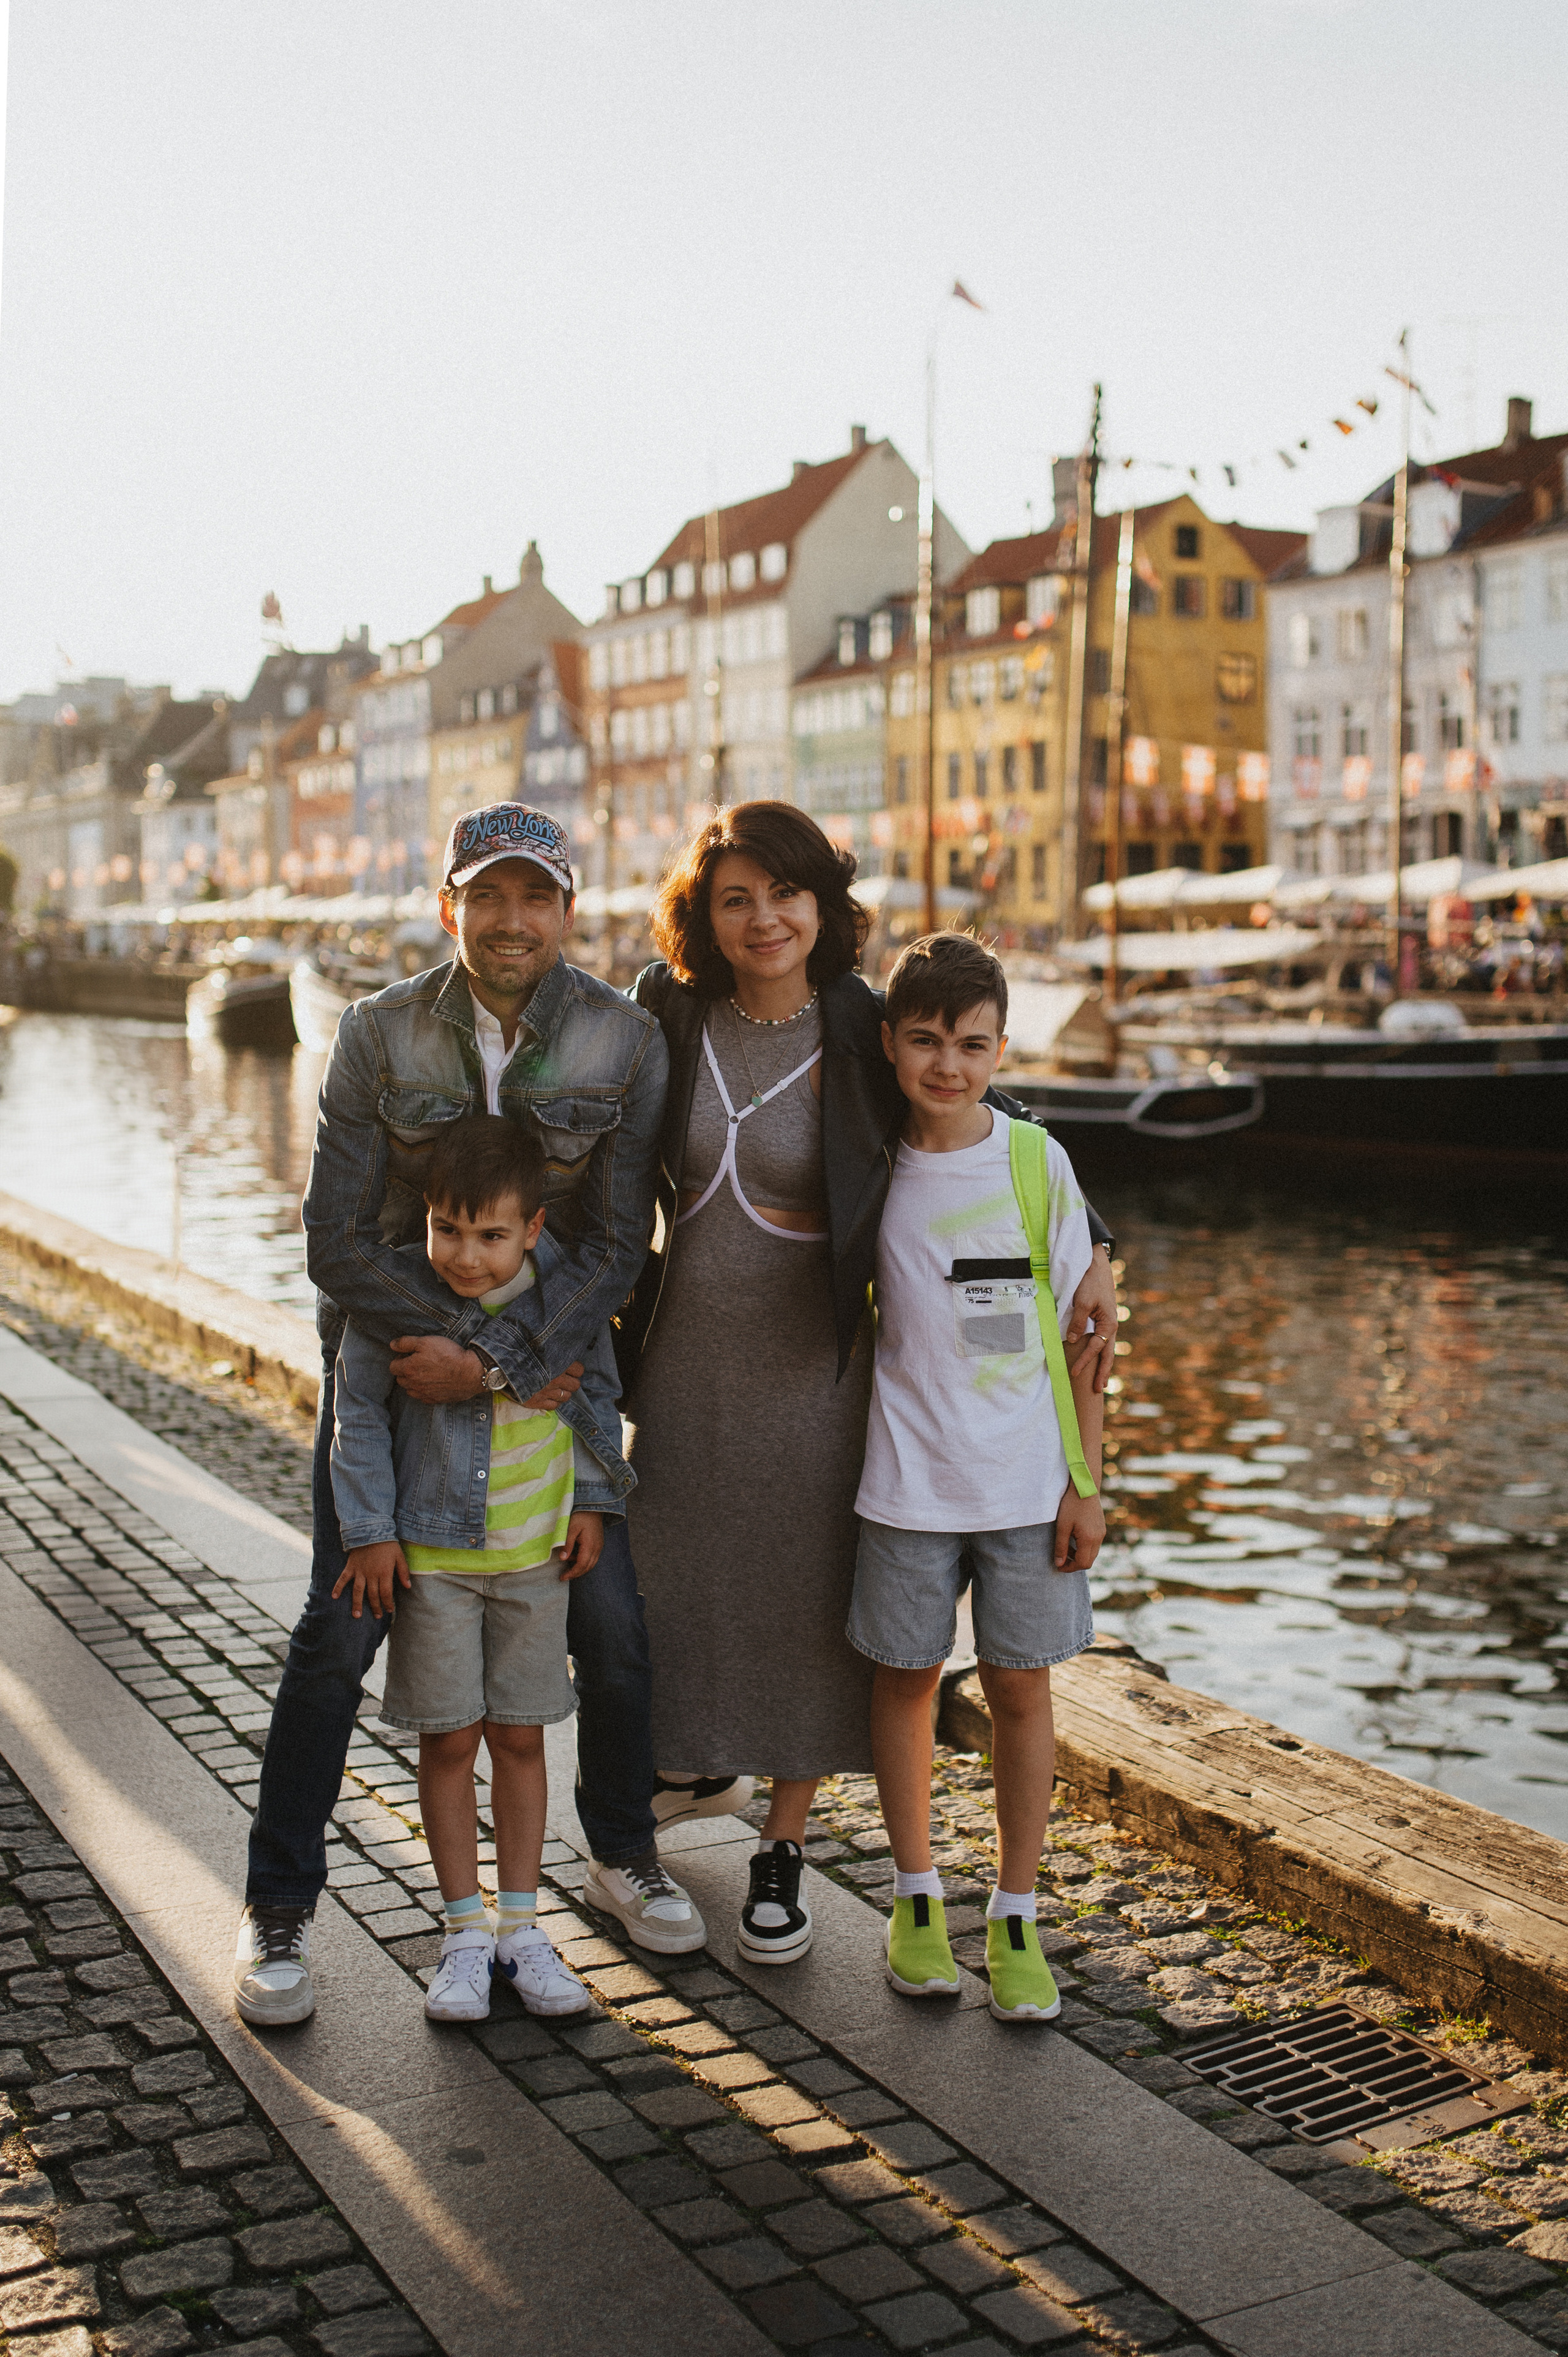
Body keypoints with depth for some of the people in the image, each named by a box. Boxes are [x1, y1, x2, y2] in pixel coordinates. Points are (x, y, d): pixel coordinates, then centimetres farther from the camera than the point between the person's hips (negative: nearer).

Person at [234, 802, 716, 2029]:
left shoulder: (628, 1042, -10)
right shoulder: (379, 1033, -11)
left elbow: (616, 1247, -12)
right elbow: (337, 1239, -13)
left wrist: (496, 1359, -21)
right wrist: (464, 1337, -20)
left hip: (556, 1365, 1)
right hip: (391, 1354, -1)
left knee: (612, 1626, 3)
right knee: (341, 1630, -3)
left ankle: (626, 1851, 29)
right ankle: (280, 1908, 13)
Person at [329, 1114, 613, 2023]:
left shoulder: (562, 1291, -13)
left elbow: (594, 1394, 4)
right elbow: (359, 1412, -4)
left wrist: (590, 1503, 5)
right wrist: (369, 1530, -4)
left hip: (536, 1552, 1)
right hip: (431, 1553, -1)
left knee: (520, 1736, 10)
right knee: (450, 1738, 5)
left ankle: (521, 1924, 22)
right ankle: (466, 1931, 20)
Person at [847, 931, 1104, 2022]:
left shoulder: (1037, 1162, -5)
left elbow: (1079, 1329, 0)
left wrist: (1087, 1482, -2)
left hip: (1029, 1475, 0)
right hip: (907, 1478, 1)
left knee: (1022, 1685, 6)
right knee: (907, 1676, 10)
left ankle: (1016, 1918, 22)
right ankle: (918, 1899, 28)